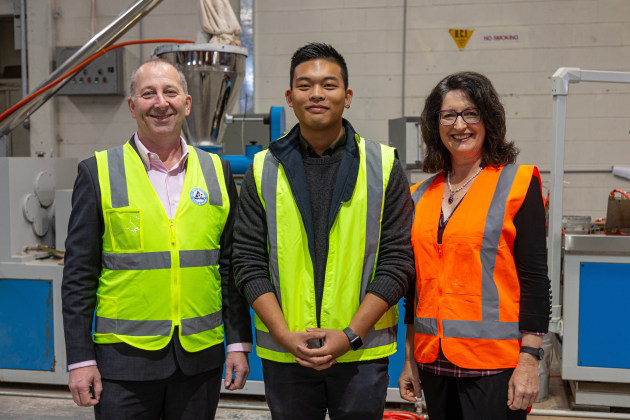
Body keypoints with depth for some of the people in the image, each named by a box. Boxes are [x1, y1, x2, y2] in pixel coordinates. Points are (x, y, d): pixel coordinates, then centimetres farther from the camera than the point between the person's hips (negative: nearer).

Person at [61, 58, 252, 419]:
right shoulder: (98, 172, -1)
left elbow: (231, 266, 8)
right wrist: (80, 359, -4)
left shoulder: (218, 171, 6)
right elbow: (79, 274, -1)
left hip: (201, 358, 2)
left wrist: (239, 343, 5)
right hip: (124, 360, -2)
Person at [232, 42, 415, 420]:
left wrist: (350, 334, -12)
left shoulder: (384, 167, 0)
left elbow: (397, 261, -4)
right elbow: (249, 261, 1)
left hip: (362, 351, -1)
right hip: (283, 355, 1)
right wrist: (285, 335, -10)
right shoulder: (264, 170, 3)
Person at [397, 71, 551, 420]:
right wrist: (410, 359, 13)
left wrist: (529, 362, -13)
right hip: (434, 362, 5)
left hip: (495, 366, -5)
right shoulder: (421, 195, 10)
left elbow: (534, 277, -8)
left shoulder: (517, 185, -4)